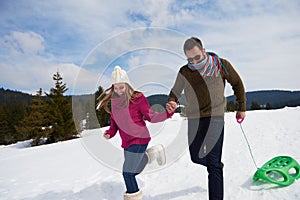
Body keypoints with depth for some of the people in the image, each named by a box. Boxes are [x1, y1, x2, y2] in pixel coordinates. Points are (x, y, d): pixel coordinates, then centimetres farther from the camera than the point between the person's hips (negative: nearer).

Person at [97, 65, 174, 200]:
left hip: (138, 140, -7)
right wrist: (110, 133, -5)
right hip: (127, 142, 7)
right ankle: (152, 154, 38)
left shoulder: (137, 98, -16)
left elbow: (150, 117, -10)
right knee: (134, 171, 21)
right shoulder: (114, 101, 1)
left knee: (128, 172, -5)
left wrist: (167, 113, -24)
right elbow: (114, 122, 13)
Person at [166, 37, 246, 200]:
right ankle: (218, 165, 47)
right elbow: (175, 91, 8)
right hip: (194, 119, 4)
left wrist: (241, 108, 12)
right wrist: (171, 103, -16)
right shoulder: (184, 72, 1)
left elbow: (237, 84, 11)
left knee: (213, 163, -10)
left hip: (215, 117, -3)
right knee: (196, 158, 15)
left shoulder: (221, 65, -2)